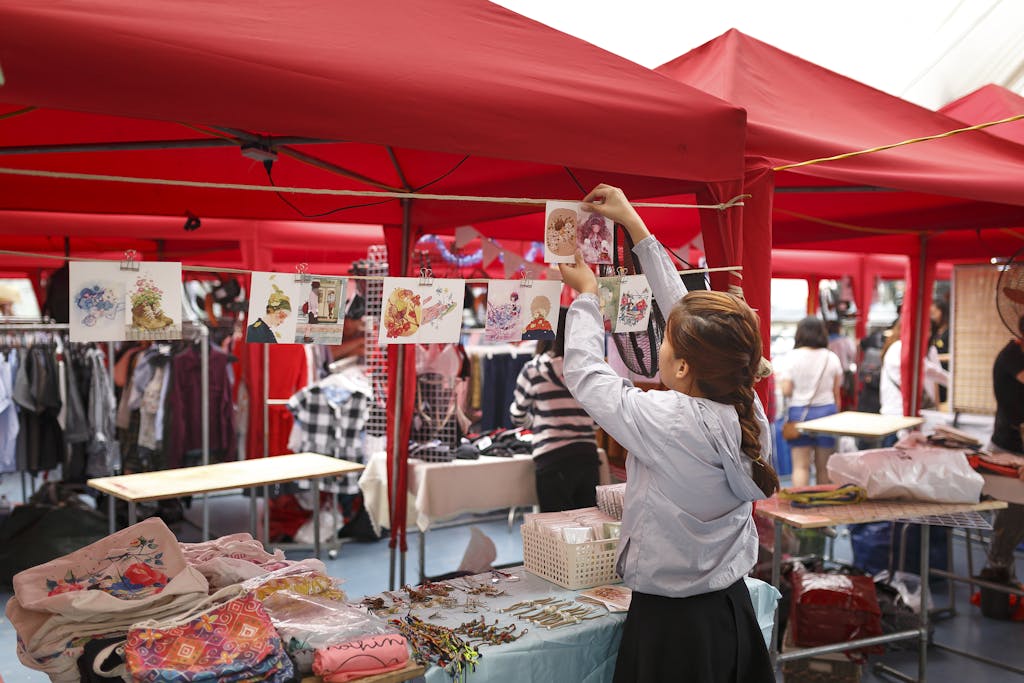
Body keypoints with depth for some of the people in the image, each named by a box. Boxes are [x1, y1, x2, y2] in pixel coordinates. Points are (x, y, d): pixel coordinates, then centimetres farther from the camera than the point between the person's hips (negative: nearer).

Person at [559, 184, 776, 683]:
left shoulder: (670, 422, -27)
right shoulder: (748, 409, -8)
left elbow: (584, 372, -11)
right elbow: (682, 306, 1)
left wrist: (586, 295, 4)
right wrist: (634, 225, 9)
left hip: (671, 625, -6)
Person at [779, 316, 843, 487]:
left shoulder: (792, 356, -7)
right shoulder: (831, 358, 1)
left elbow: (786, 391, -10)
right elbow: (836, 394, 4)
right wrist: (836, 414, 15)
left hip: (799, 412, -2)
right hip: (826, 411, 2)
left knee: (801, 466, 0)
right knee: (824, 467, 12)